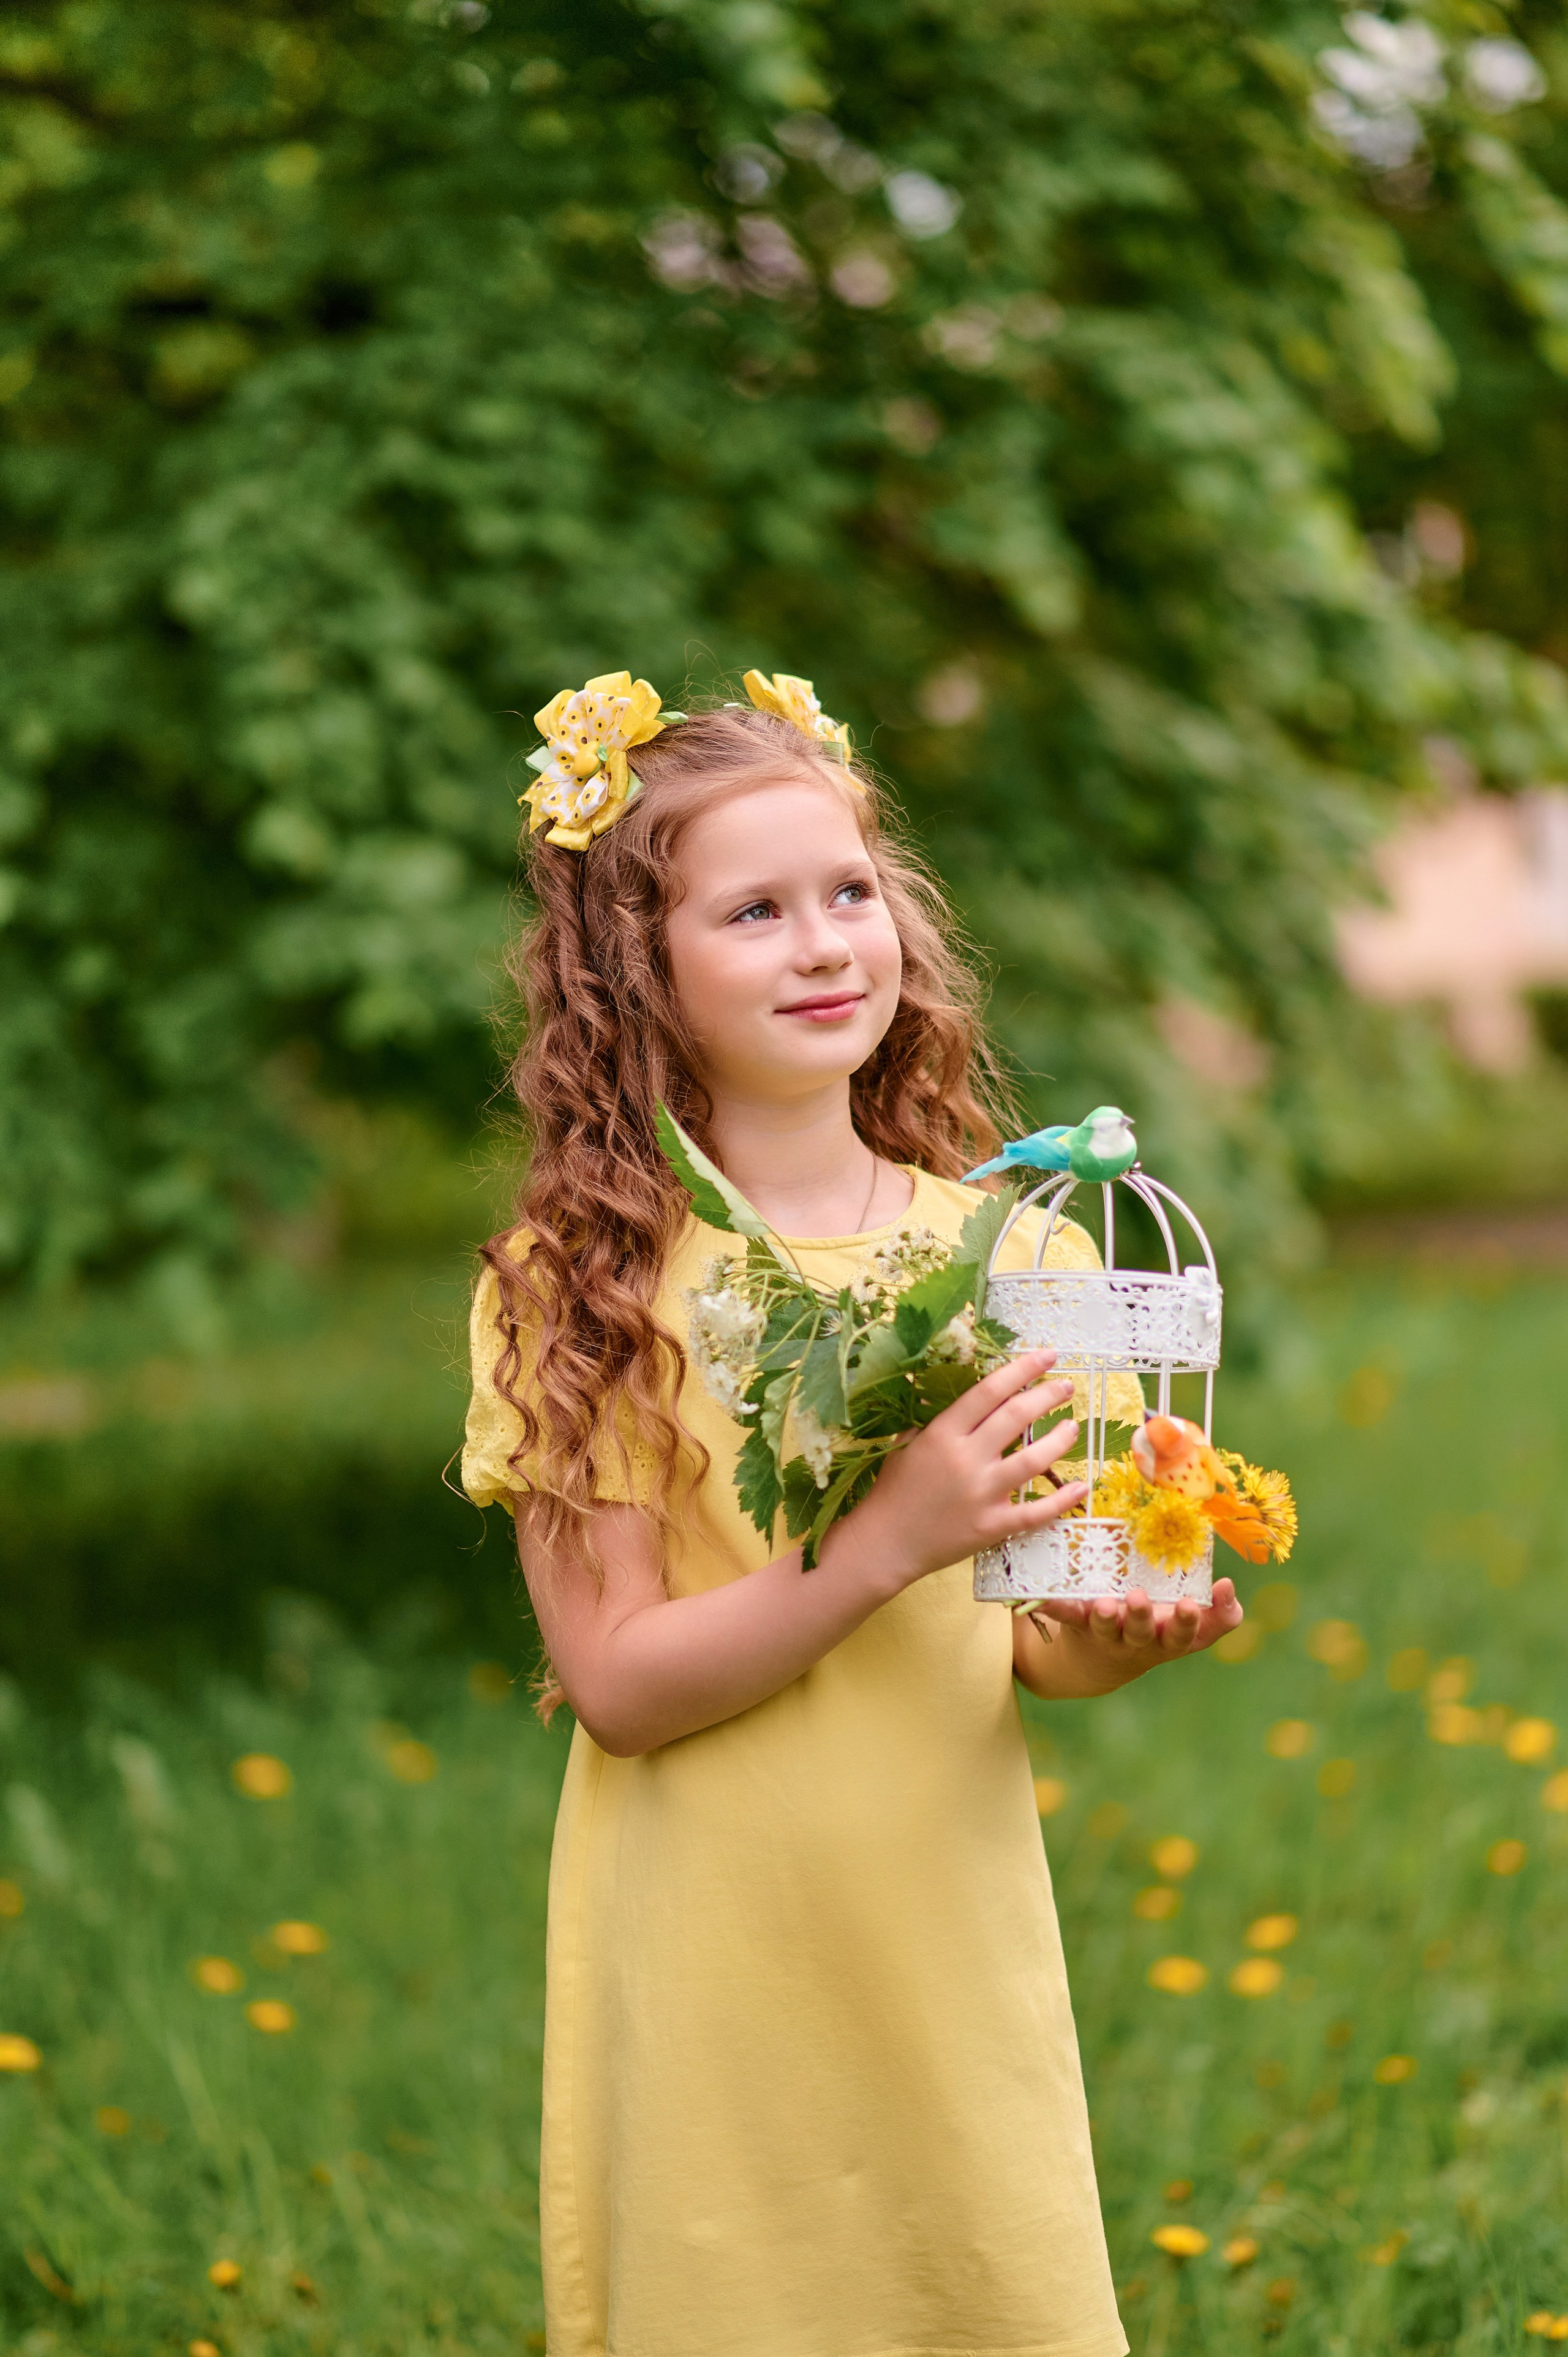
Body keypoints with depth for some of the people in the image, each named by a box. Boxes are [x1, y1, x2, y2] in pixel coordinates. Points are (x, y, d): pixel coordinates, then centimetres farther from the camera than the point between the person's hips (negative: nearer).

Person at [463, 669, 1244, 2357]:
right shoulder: (580, 1288, -8)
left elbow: (1030, 1636, 10)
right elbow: (616, 1681, -13)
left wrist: (1105, 1640, -12)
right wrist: (888, 1542, -24)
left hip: (955, 1951, 3)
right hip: (711, 1979, -3)